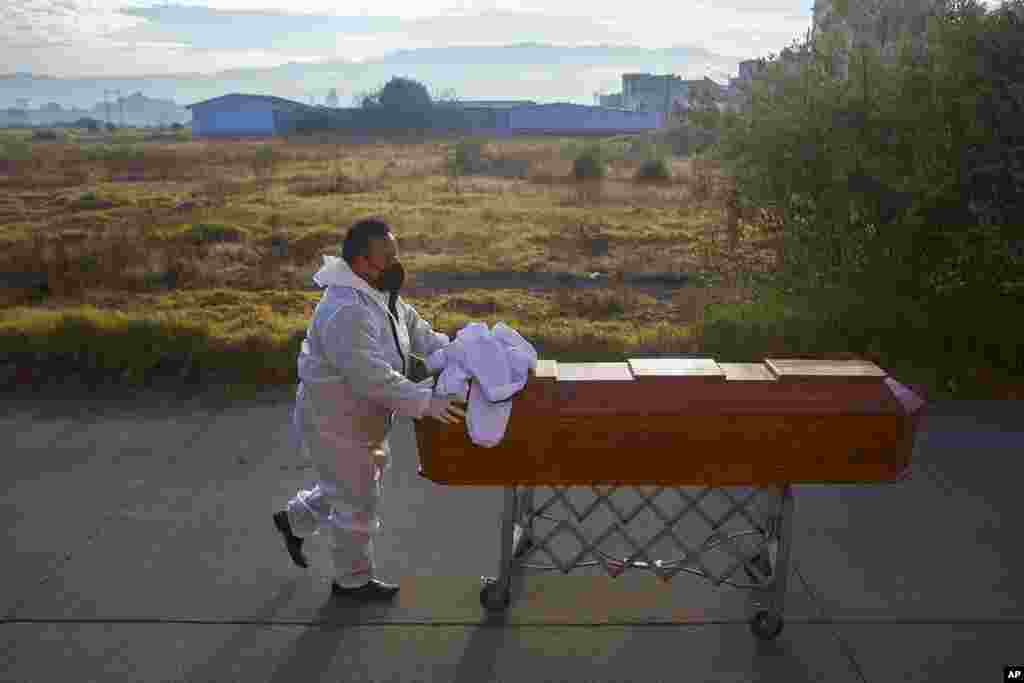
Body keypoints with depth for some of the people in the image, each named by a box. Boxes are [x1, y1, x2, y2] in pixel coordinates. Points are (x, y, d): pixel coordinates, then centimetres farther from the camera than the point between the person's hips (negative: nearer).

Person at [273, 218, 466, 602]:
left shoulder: (380, 293, 0)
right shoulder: (345, 312, -33)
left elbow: (415, 330, 10)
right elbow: (375, 379, -37)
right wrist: (427, 403, -36)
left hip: (359, 420, 10)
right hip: (335, 426, -9)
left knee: (355, 486, 27)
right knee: (358, 505, 8)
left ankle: (295, 519, 47)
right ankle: (353, 581, 31)